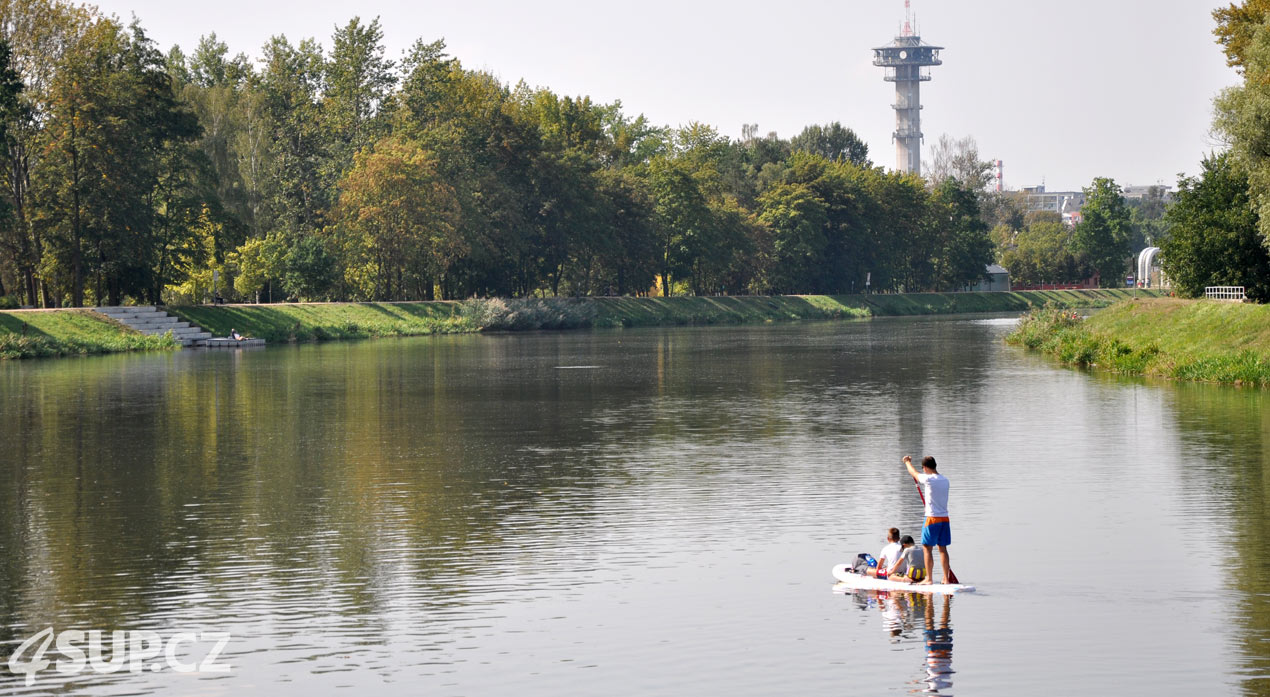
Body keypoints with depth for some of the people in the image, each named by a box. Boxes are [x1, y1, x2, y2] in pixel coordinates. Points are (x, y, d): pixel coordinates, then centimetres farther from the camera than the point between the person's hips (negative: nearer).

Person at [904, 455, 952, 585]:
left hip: (932, 518, -6)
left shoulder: (928, 479, -12)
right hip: (945, 518, 6)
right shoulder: (945, 480, 5)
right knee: (943, 548, 11)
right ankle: (946, 578, 11)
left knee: (927, 548, 2)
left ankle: (929, 579, 1)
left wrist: (907, 462, 25)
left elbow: (914, 473, 5)